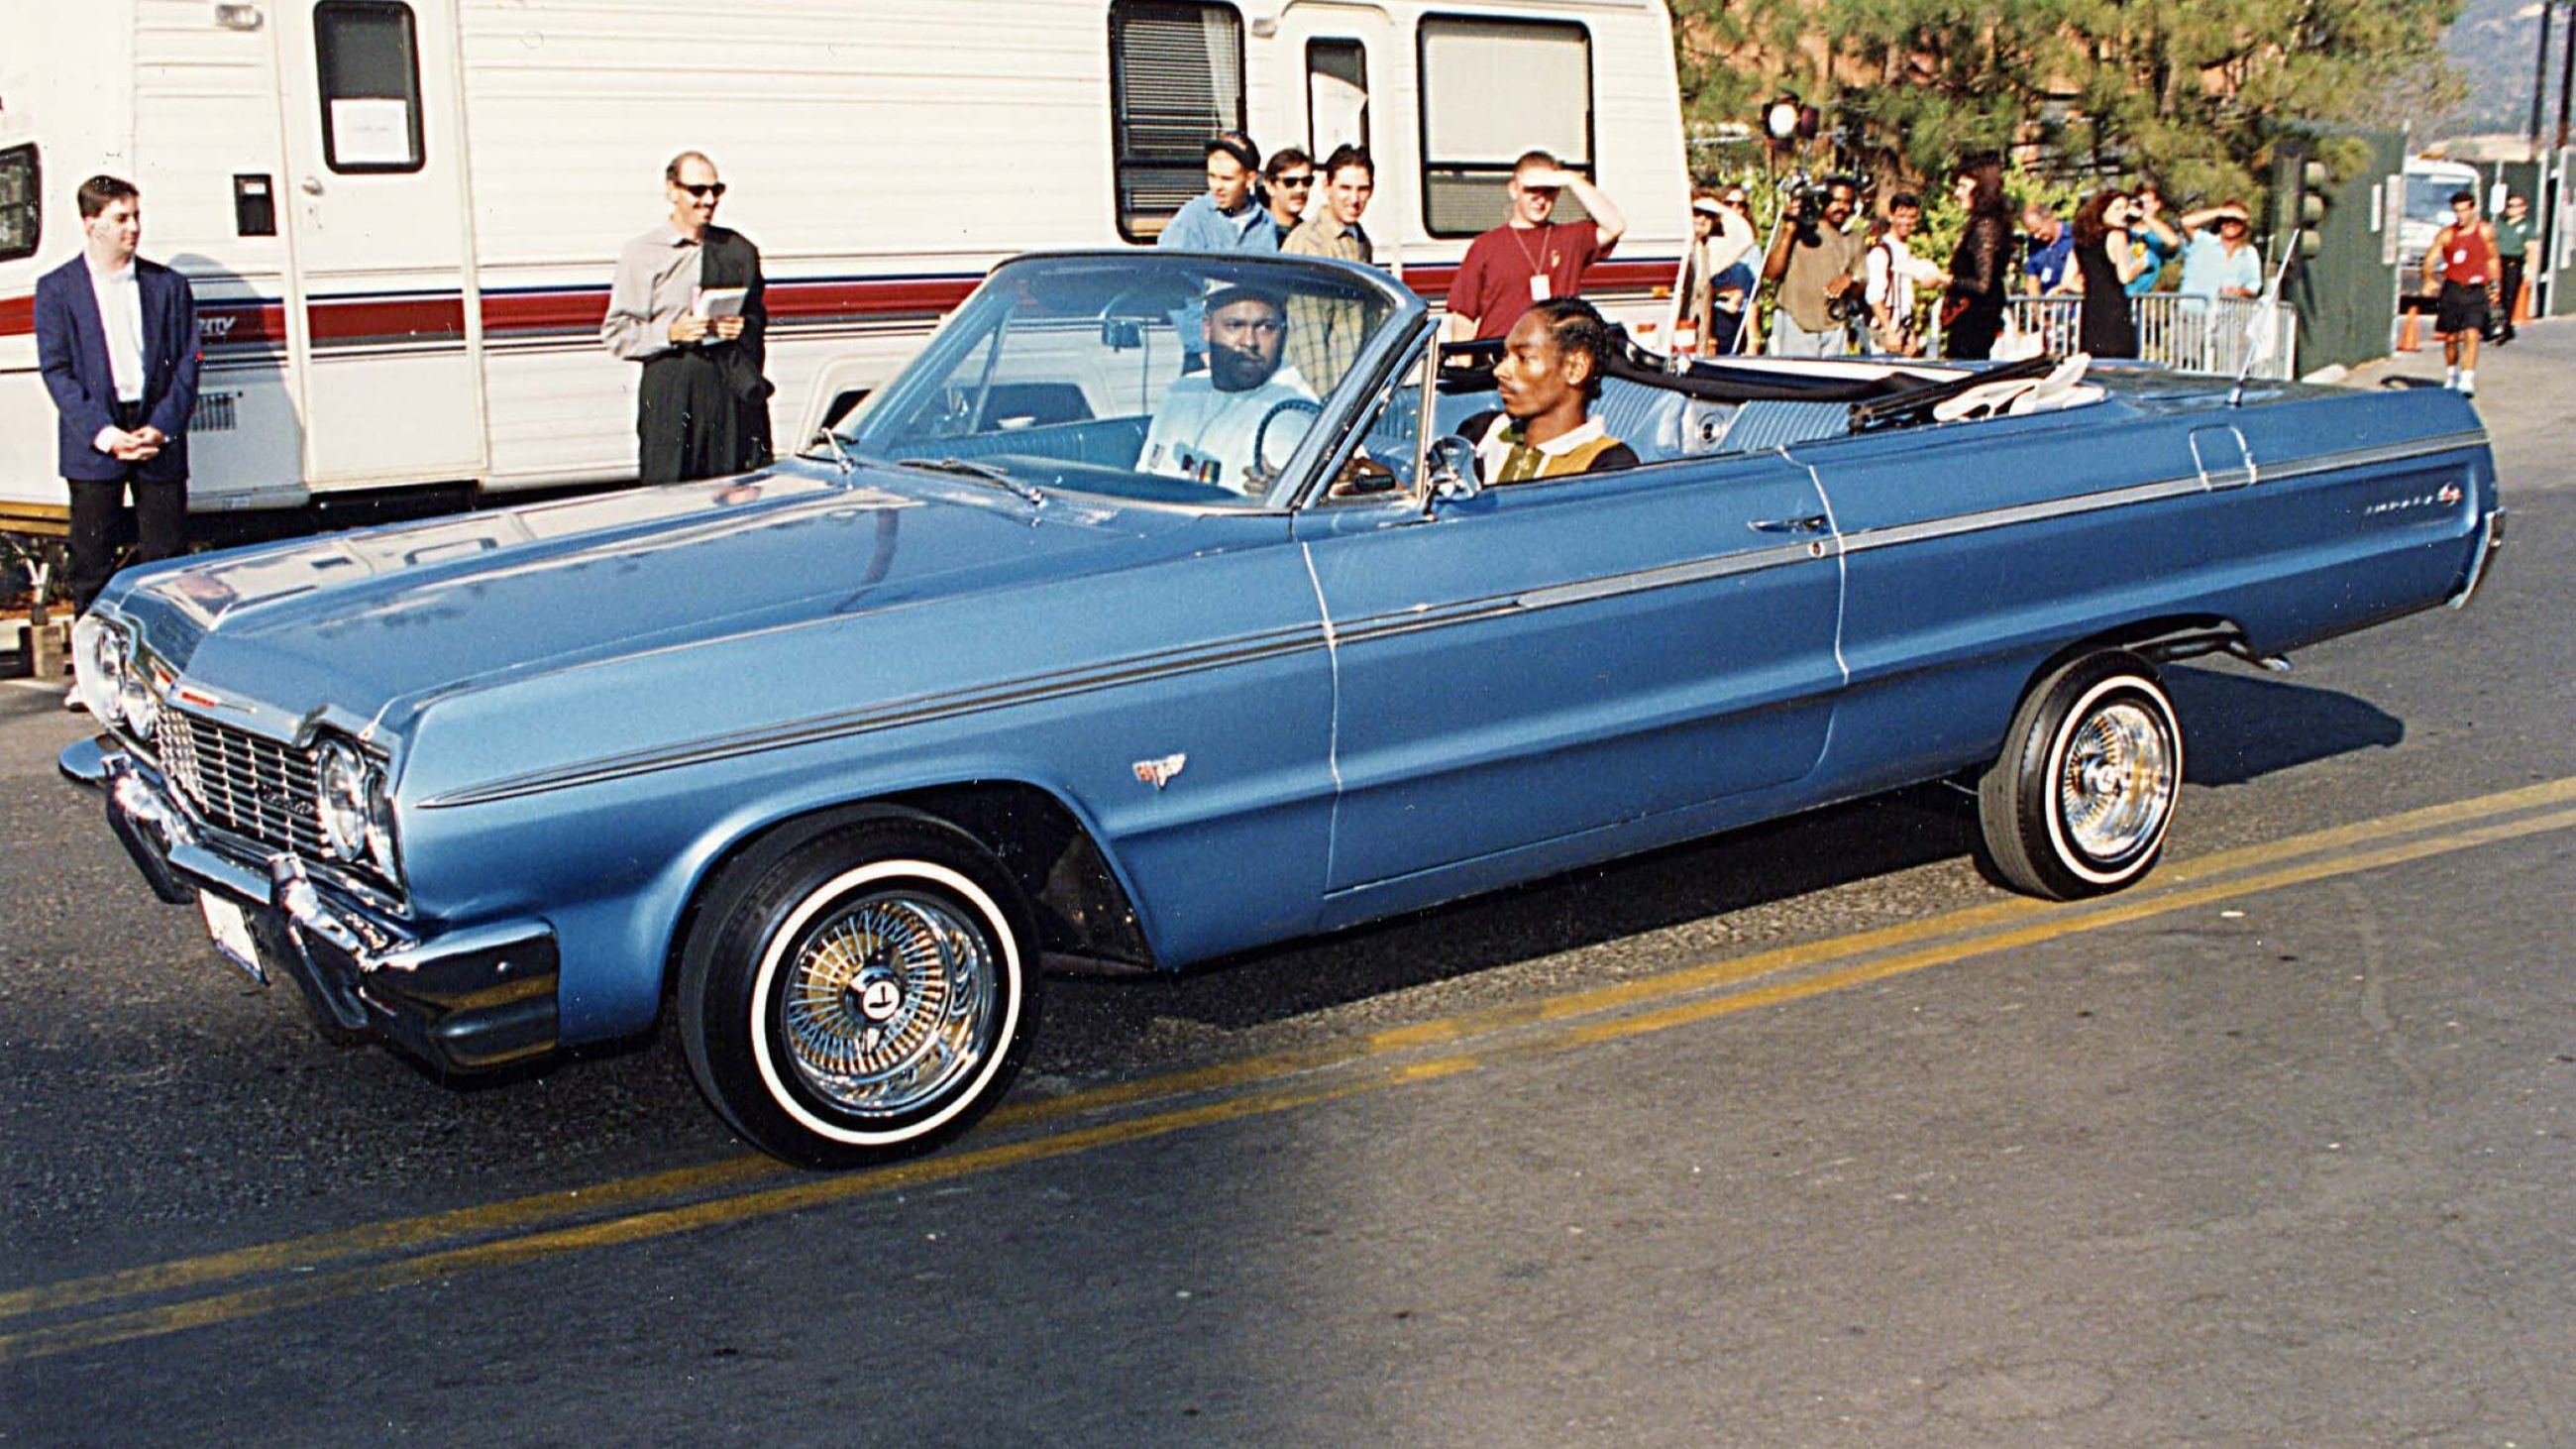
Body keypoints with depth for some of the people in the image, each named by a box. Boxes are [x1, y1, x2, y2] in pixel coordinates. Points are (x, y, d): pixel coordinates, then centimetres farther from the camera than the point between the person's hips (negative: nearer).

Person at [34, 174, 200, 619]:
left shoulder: (169, 286, 9)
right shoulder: (56, 289, 4)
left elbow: (186, 364, 6)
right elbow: (56, 369, -1)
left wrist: (162, 428, -8)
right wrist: (102, 433, -13)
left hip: (159, 437, 1)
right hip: (92, 446, -1)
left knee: (167, 556, 2)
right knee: (92, 559, 3)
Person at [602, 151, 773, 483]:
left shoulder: (739, 250, 15)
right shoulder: (641, 254, 4)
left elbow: (758, 316, 23)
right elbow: (616, 332, 2)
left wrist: (744, 328, -1)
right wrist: (671, 333, -13)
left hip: (735, 386, 3)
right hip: (671, 389, -3)